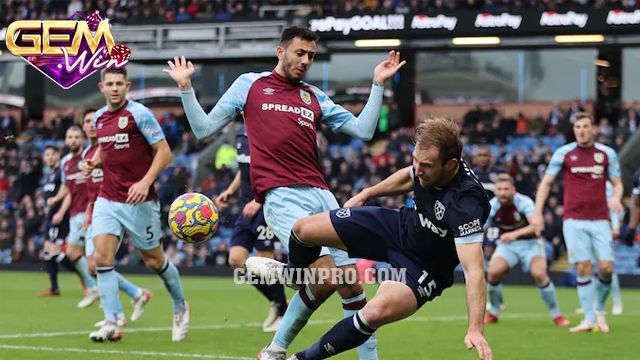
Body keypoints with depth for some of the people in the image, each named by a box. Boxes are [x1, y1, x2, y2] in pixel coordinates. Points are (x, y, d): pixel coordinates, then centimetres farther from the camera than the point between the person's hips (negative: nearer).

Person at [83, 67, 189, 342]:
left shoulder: (139, 114, -10)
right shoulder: (99, 118, 10)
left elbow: (164, 152, -12)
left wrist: (145, 182, -24)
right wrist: (94, 162, 5)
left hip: (139, 201, -5)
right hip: (107, 199, 5)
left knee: (154, 261, 6)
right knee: (102, 258, -12)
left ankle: (180, 307, 32)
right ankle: (111, 324, -12)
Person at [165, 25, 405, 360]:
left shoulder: (315, 97, 20)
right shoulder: (249, 84, 11)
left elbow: (363, 130, 15)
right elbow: (204, 128, 12)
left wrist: (378, 84, 11)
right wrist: (185, 87, 3)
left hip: (320, 194, 5)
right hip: (281, 196, -5)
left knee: (352, 283, 0)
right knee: (325, 276, -20)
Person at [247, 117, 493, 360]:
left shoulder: (466, 204, -38)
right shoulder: (427, 162, -18)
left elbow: (474, 270, -42)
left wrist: (476, 329, -50)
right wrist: (366, 194, 17)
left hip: (424, 269, -6)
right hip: (402, 225, 7)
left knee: (376, 313, -35)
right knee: (304, 229, 3)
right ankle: (293, 273, 41)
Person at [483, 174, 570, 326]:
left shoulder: (524, 202, -23)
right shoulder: (492, 206, -11)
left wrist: (515, 234, -50)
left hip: (530, 243, -3)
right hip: (506, 245, 3)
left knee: (539, 274, -26)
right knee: (493, 272, -21)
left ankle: (556, 315, -6)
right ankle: (493, 313, 3)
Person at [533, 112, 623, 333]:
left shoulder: (607, 154, 5)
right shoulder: (563, 153, 2)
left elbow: (617, 183, 12)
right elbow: (546, 183, 6)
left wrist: (616, 198, -11)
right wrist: (538, 213, -2)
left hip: (600, 220, 1)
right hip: (574, 221, -1)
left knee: (606, 268, -7)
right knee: (584, 269, -6)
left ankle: (599, 309, 18)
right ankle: (589, 319, 2)